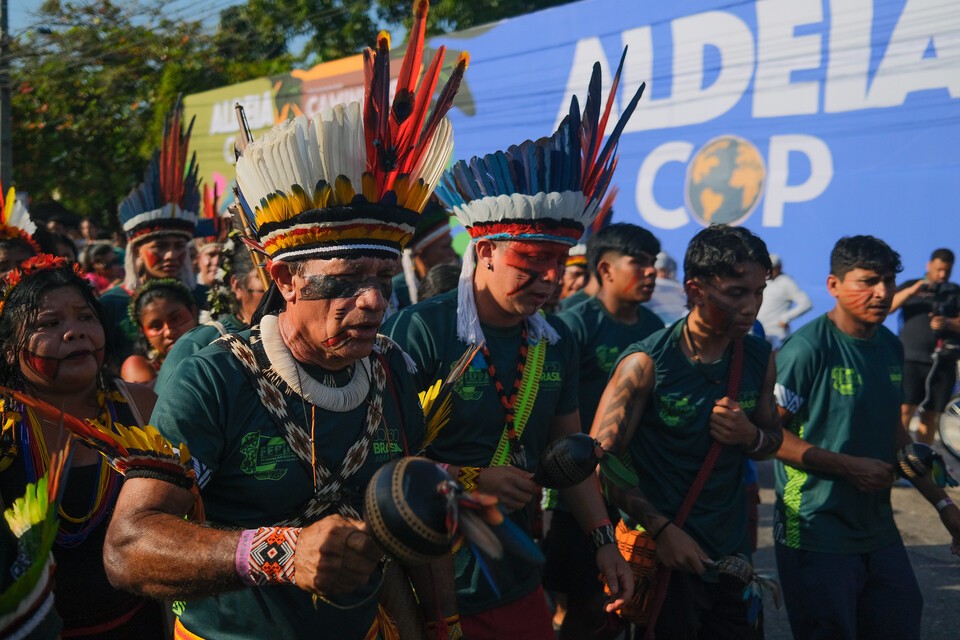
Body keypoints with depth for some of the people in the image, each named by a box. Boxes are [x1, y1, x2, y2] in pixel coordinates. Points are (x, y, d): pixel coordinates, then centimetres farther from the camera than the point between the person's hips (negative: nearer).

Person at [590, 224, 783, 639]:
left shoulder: (759, 358, 1)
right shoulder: (647, 363, -15)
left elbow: (773, 441, 14)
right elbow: (601, 458, -16)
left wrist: (750, 436, -10)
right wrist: (661, 528, -20)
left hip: (731, 554, 5)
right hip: (661, 557, -5)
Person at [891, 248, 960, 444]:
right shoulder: (910, 286, 9)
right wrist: (911, 291, -17)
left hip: (942, 364, 2)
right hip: (910, 360, -2)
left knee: (930, 416, 7)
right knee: (904, 410, -13)